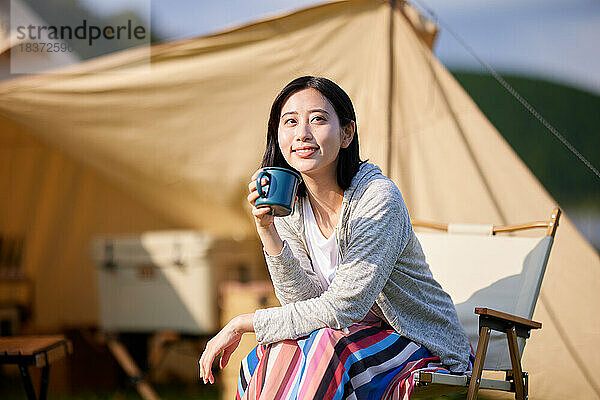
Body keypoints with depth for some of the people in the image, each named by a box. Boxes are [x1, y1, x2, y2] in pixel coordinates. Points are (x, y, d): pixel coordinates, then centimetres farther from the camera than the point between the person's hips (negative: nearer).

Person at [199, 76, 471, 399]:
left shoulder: (377, 198, -23)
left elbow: (340, 309, -25)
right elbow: (305, 300, -11)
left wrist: (241, 324, -20)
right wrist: (267, 230, -25)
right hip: (356, 335, 5)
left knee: (321, 346, -32)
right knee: (279, 351, -25)